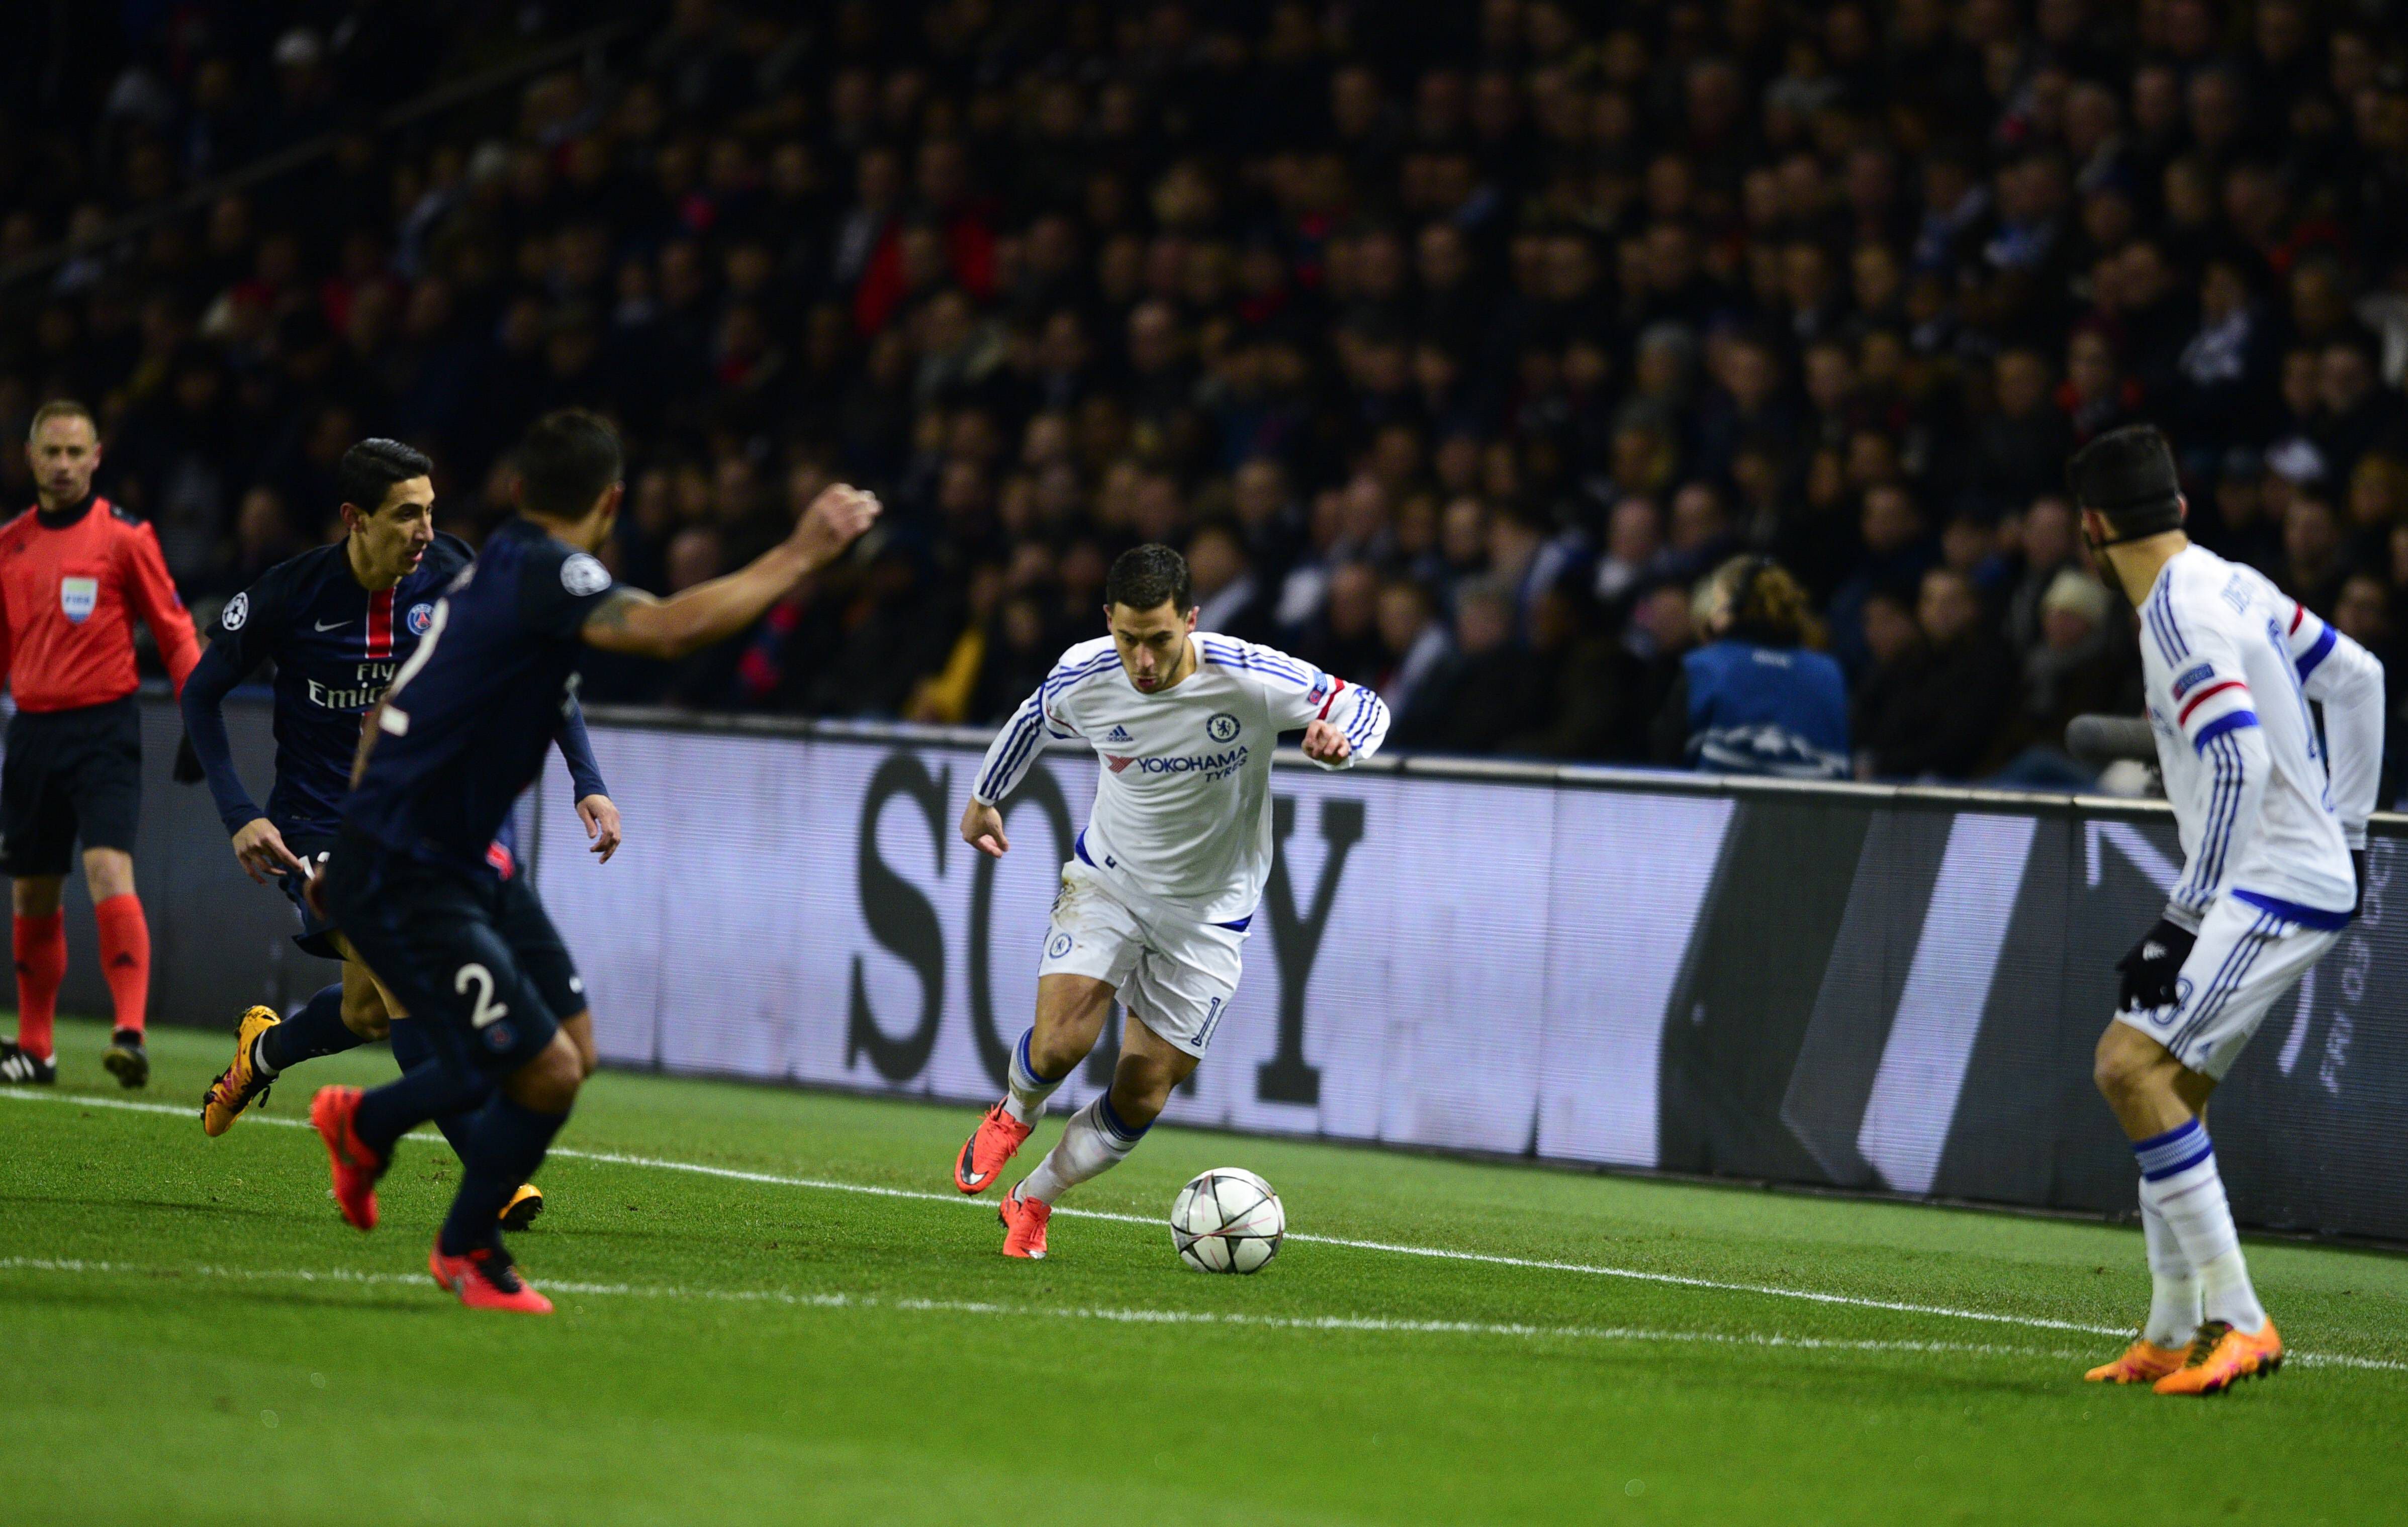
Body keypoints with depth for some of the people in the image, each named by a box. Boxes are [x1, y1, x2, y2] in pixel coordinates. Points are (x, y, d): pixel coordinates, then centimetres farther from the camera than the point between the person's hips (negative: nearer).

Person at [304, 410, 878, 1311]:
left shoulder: (502, 563, 11)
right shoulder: (542, 571, -20)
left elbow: (389, 709, 20)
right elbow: (670, 630, -38)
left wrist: (357, 841, 28)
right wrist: (798, 556, -30)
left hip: (466, 864, 10)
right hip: (404, 882, -10)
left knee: (571, 1051, 11)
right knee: (546, 1074, -10)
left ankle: (364, 1123, 34)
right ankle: (467, 1251, 16)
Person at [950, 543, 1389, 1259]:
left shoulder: (1251, 678, -25)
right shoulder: (1084, 676, -16)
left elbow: (1365, 708, -11)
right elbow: (1031, 722, 8)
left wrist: (1341, 740, -35)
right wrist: (985, 798, 25)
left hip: (1209, 911, 0)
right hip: (1108, 879, 1)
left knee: (1142, 1098, -2)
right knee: (1059, 1042, -22)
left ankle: (1033, 1201, 24)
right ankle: (1015, 1114, 15)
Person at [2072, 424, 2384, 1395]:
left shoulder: (2181, 617, -17)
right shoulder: (2232, 585, 11)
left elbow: (2240, 766, -27)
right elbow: (2357, 680, 21)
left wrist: (2188, 916, -22)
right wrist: (2344, 830, 22)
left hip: (2278, 888, -10)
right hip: (2312, 873, 10)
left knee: (2132, 1063, -18)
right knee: (2166, 1080, 16)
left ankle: (2237, 1321, -19)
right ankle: (2175, 1334, 22)